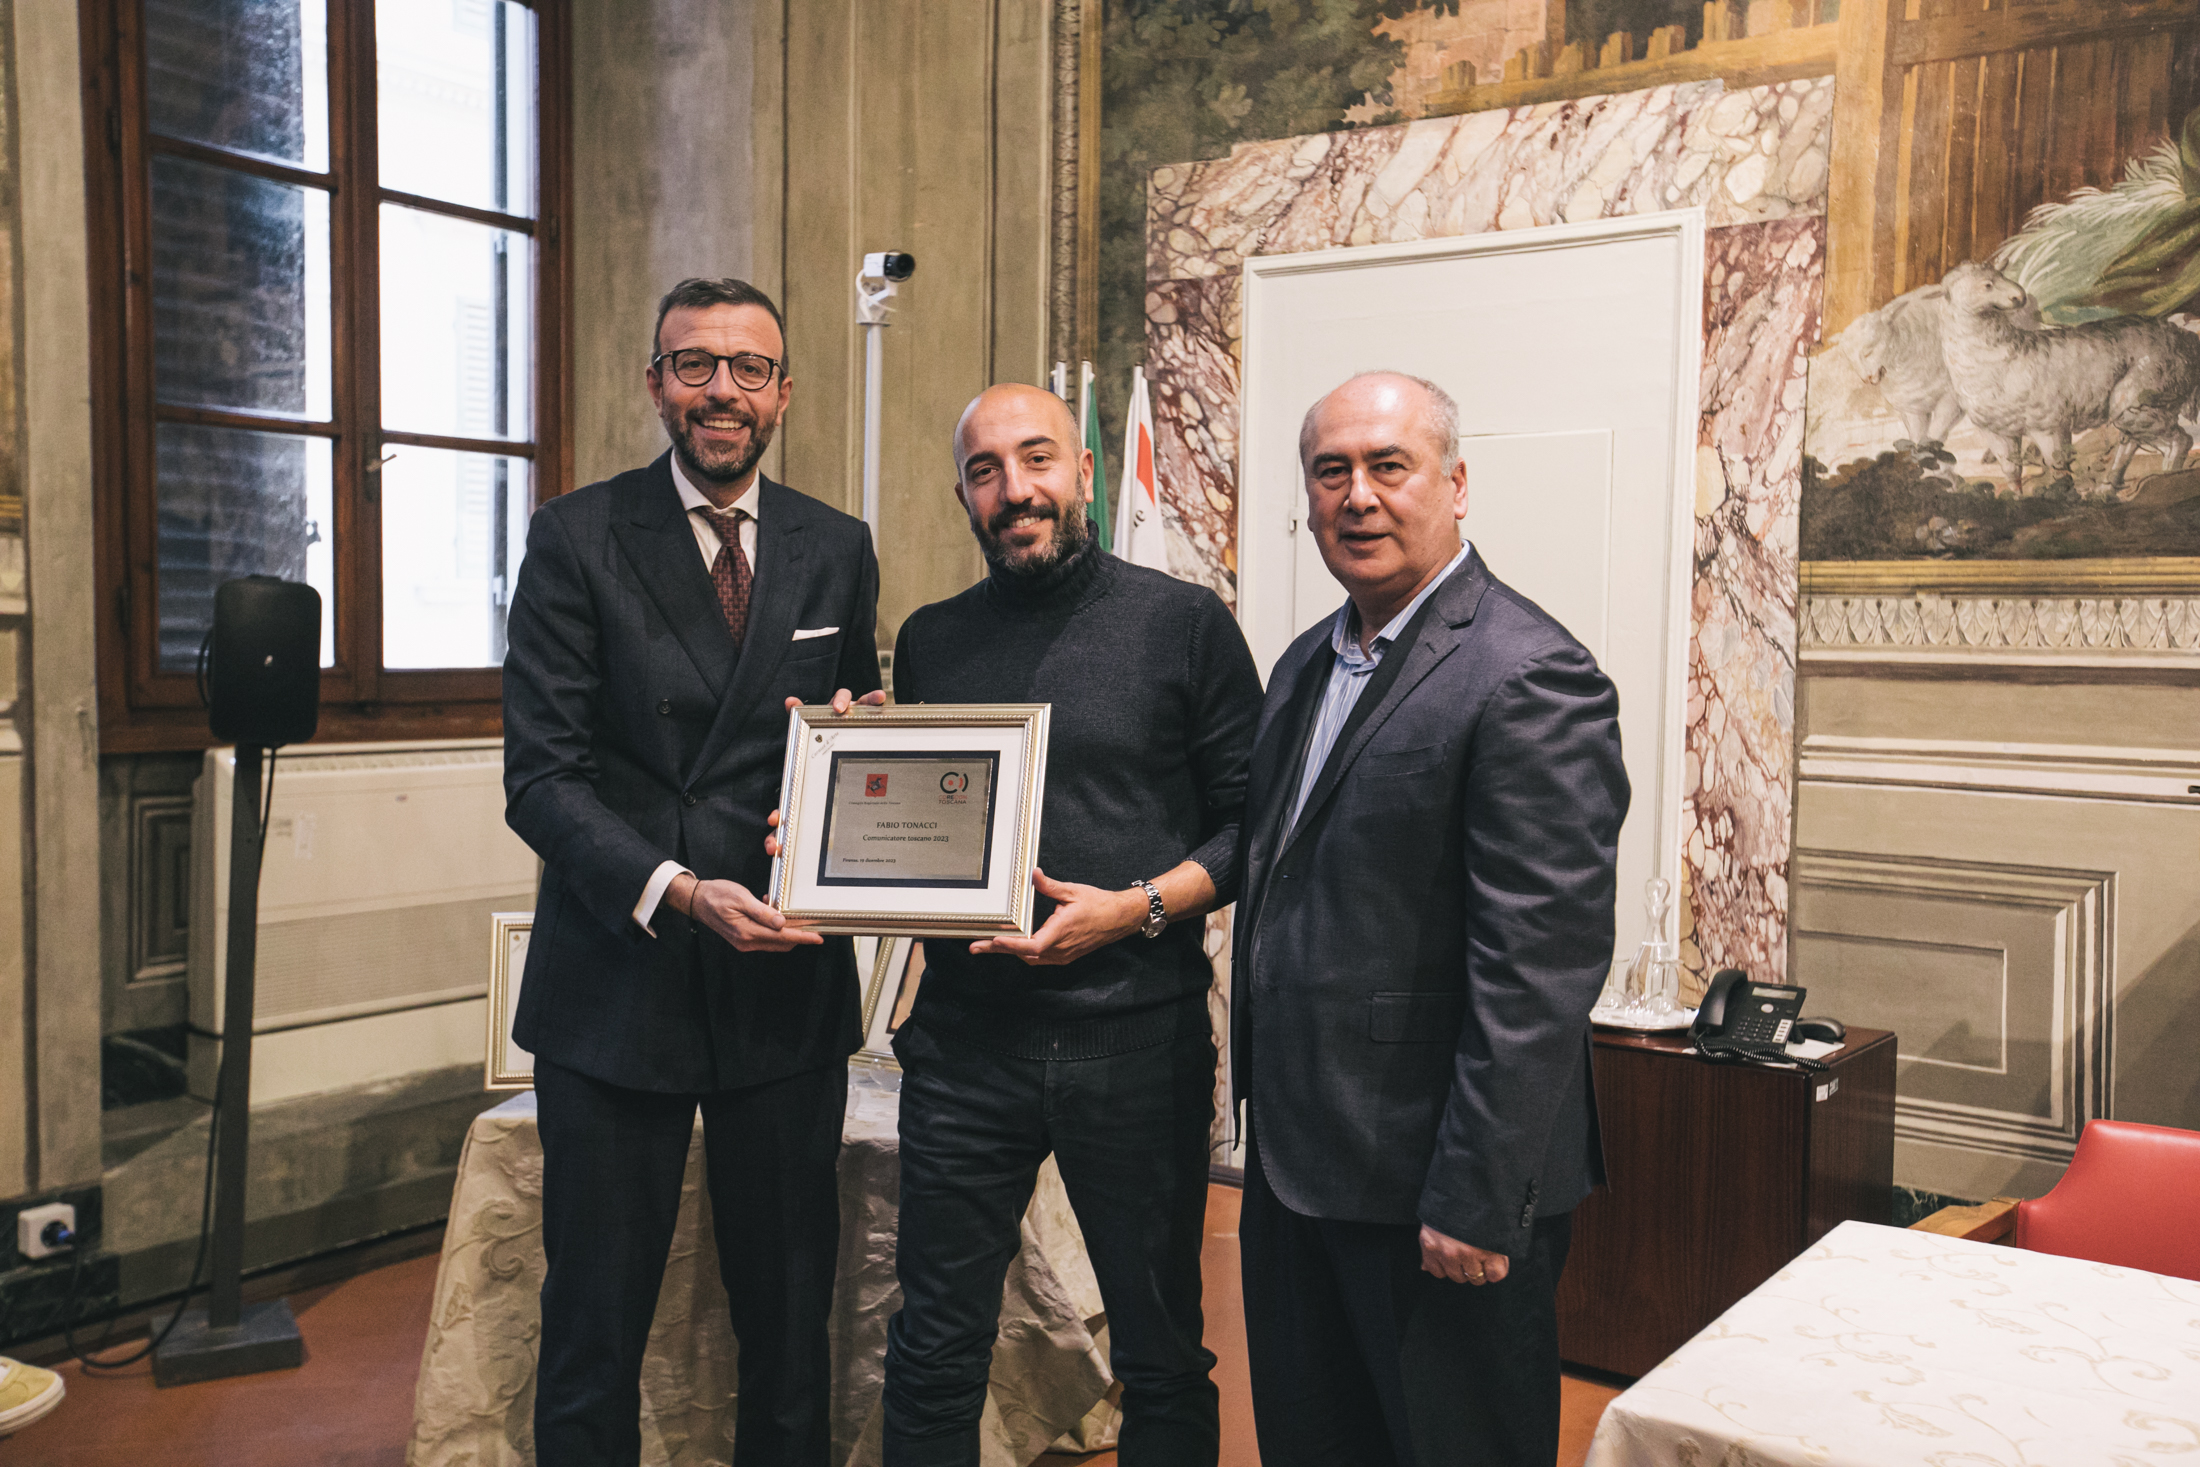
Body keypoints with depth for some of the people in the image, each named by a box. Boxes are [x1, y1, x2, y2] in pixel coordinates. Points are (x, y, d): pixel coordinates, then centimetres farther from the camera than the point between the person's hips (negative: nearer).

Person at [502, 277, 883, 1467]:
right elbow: (539, 774, -9)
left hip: (787, 978, 3)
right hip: (618, 984, -2)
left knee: (791, 1318, 14)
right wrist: (675, 892, -22)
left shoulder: (837, 550, 8)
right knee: (594, 1322, 10)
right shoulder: (576, 539, -3)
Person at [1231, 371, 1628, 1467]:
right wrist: (1265, 1110, 15)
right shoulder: (1308, 663, 11)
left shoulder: (1528, 678, -17)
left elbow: (1540, 971, -22)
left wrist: (1477, 1201, -22)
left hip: (1431, 1178, -8)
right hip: (1292, 1156, 8)